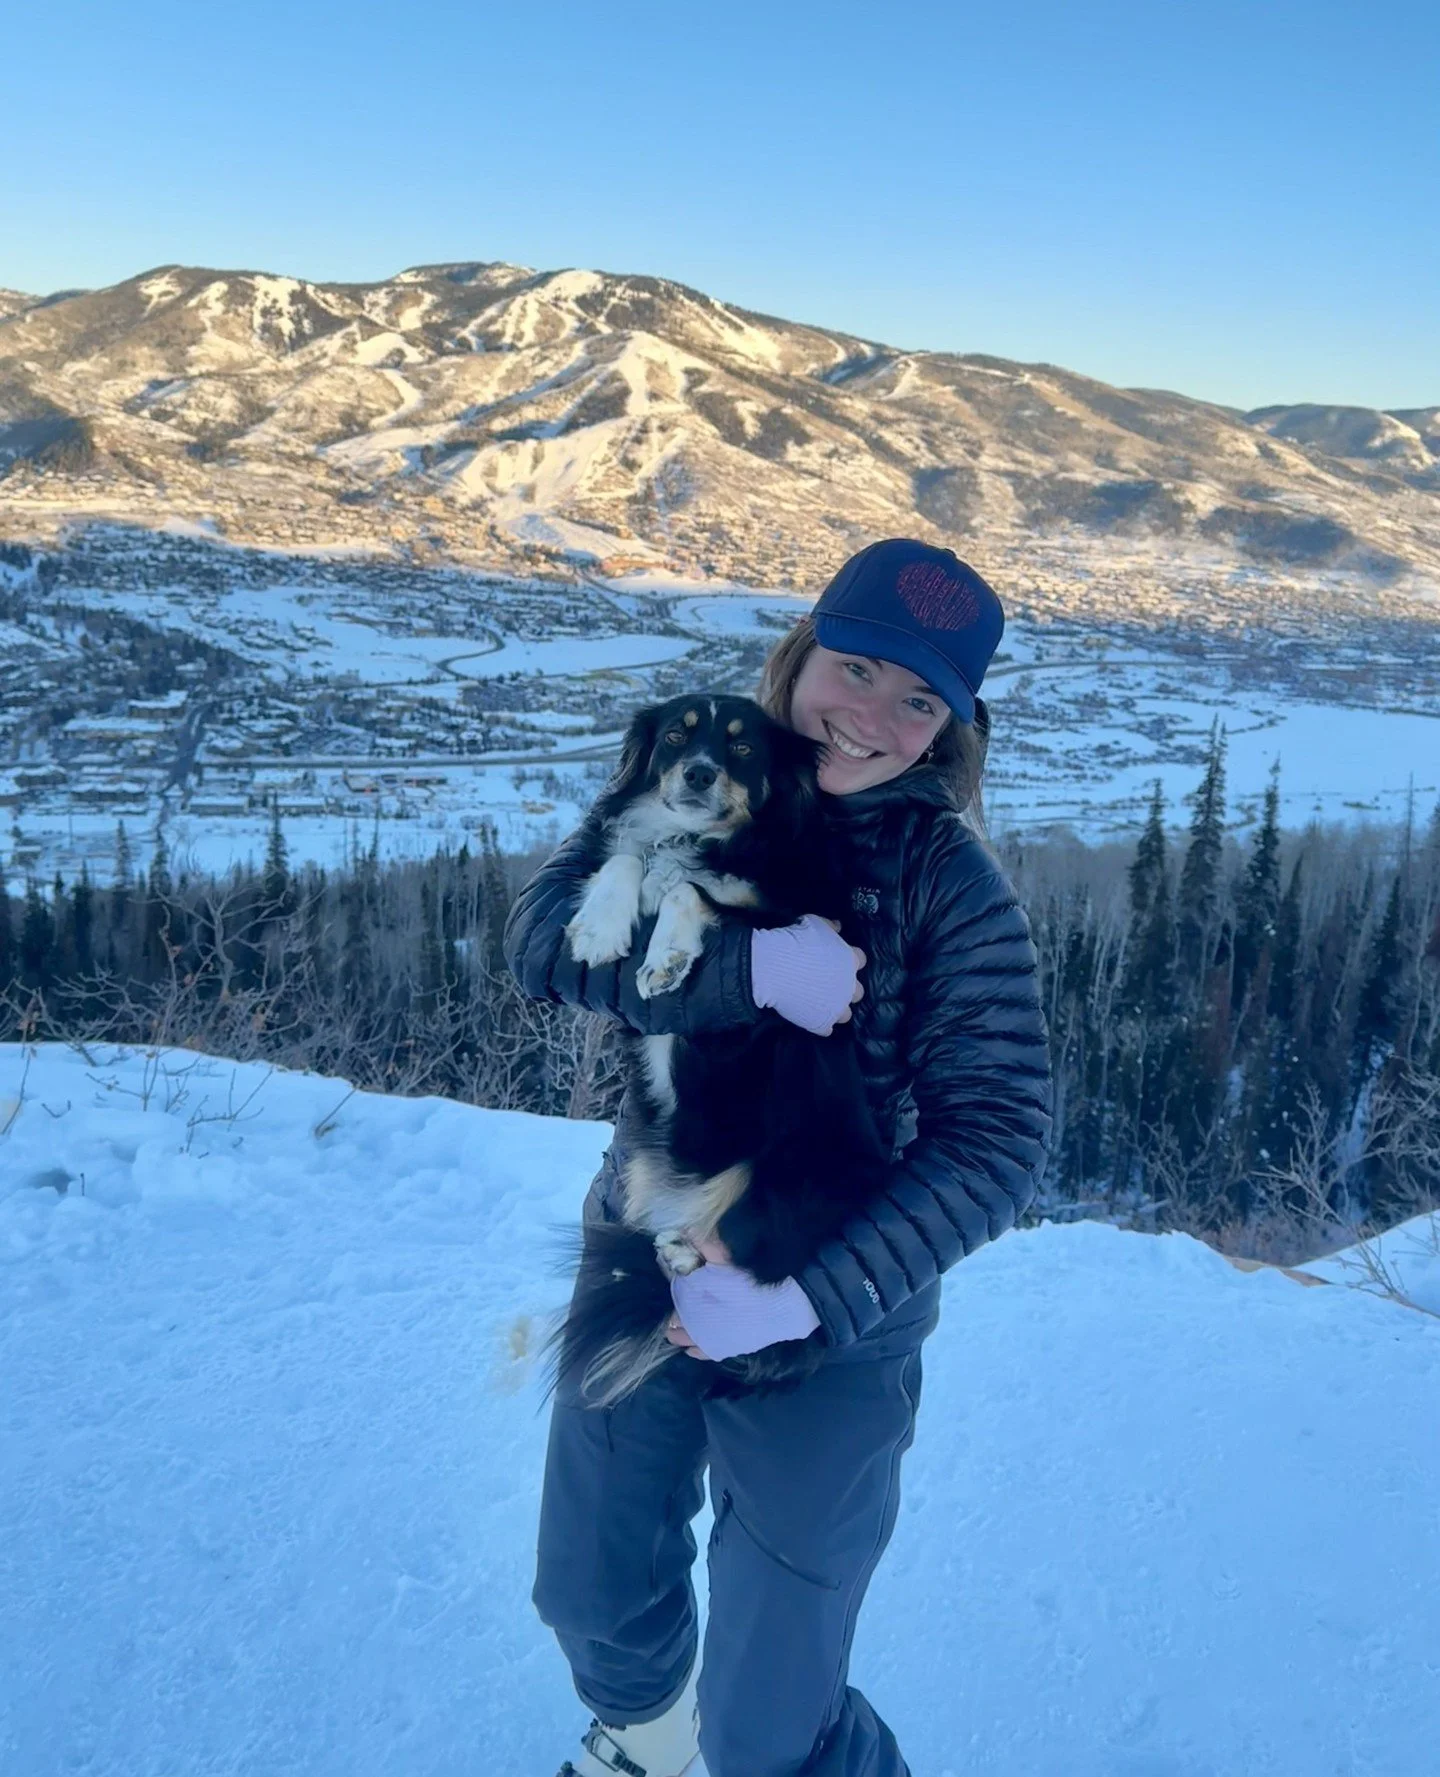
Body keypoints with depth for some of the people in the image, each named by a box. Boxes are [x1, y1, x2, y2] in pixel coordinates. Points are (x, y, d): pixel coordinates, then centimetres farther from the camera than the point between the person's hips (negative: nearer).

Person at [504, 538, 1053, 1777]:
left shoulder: (953, 883, -15)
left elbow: (997, 1142, -18)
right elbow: (543, 931, -19)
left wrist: (813, 1294, -28)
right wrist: (743, 967, -33)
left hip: (832, 1322, -4)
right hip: (640, 1261, 4)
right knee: (589, 1593, 25)